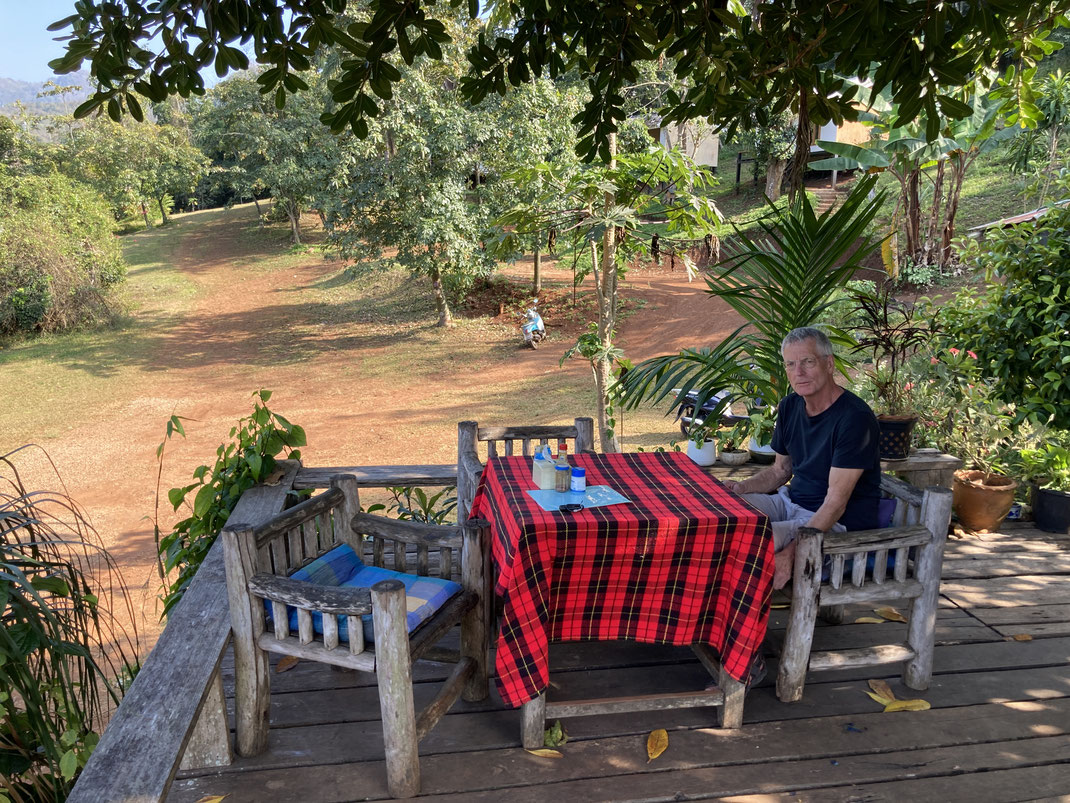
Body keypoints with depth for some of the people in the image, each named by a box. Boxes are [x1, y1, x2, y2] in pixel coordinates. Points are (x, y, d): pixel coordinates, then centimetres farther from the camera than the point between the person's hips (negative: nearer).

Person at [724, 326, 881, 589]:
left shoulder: (855, 417, -20)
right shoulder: (790, 406, 4)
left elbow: (836, 502, -24)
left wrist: (790, 553, -33)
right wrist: (742, 487, -5)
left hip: (839, 522, -8)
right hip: (792, 502, 8)